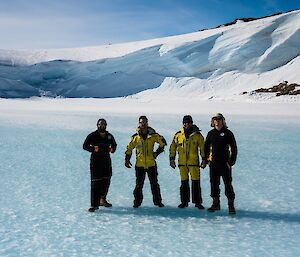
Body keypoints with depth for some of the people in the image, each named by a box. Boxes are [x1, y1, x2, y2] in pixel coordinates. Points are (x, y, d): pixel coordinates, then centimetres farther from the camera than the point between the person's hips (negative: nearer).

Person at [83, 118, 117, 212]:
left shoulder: (109, 136, 9)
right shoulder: (92, 136, -5)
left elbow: (114, 144, 22)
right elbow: (85, 146, -6)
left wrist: (112, 149, 1)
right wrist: (93, 148, -22)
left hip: (106, 160, 5)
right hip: (95, 160, -5)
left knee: (106, 181, 11)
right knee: (95, 183, -8)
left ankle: (102, 200, 30)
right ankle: (94, 205, -4)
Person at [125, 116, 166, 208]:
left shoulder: (153, 135, 0)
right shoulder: (135, 137, 1)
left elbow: (163, 142, 12)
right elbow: (129, 148, 10)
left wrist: (157, 153, 7)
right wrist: (127, 159, 4)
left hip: (151, 164, 0)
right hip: (139, 165, 0)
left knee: (154, 183, 7)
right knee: (139, 185, 4)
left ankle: (157, 201, 18)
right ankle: (137, 202, 15)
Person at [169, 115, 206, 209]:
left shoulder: (197, 135, 0)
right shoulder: (178, 135, 5)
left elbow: (202, 147, 4)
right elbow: (173, 147, 13)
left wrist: (204, 159, -1)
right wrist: (172, 159, 8)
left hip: (194, 162, -2)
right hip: (182, 162, 2)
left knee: (196, 182, -3)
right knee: (184, 183, 9)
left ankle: (197, 202, 7)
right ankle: (184, 201, 19)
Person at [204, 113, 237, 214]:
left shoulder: (228, 133, -1)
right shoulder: (211, 133, 10)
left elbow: (234, 148, -1)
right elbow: (206, 147, 18)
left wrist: (231, 162, -7)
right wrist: (206, 159, 9)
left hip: (225, 163, -4)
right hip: (213, 163, 4)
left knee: (228, 184, -3)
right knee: (214, 184, 9)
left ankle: (231, 205, 4)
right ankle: (215, 204, 20)